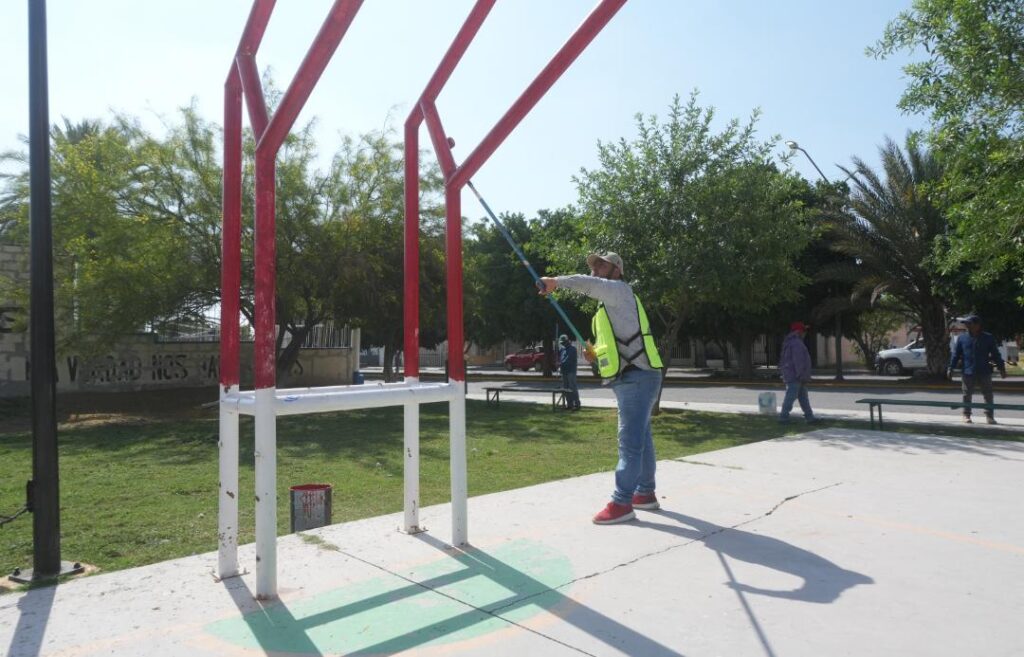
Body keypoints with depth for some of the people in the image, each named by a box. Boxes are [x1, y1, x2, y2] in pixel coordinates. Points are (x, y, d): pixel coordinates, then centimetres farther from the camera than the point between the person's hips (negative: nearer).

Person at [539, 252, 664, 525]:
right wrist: (596, 355, 11)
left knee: (630, 441, -9)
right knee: (641, 439, 16)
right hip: (632, 379, 11)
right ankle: (645, 493, 26)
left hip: (637, 378, -11)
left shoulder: (620, 290, -7)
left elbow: (585, 283, -26)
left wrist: (556, 281, -17)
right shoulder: (608, 305, 23)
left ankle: (621, 503, -7)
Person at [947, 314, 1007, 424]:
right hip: (968, 373, 0)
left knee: (988, 395, 5)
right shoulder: (962, 338, 2)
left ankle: (990, 416, 15)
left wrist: (1001, 368, 3)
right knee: (967, 395, 5)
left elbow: (996, 354, 5)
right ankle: (966, 415, 16)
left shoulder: (988, 338, 2)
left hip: (984, 372, 0)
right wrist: (951, 368, -1)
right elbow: (955, 354, 4)